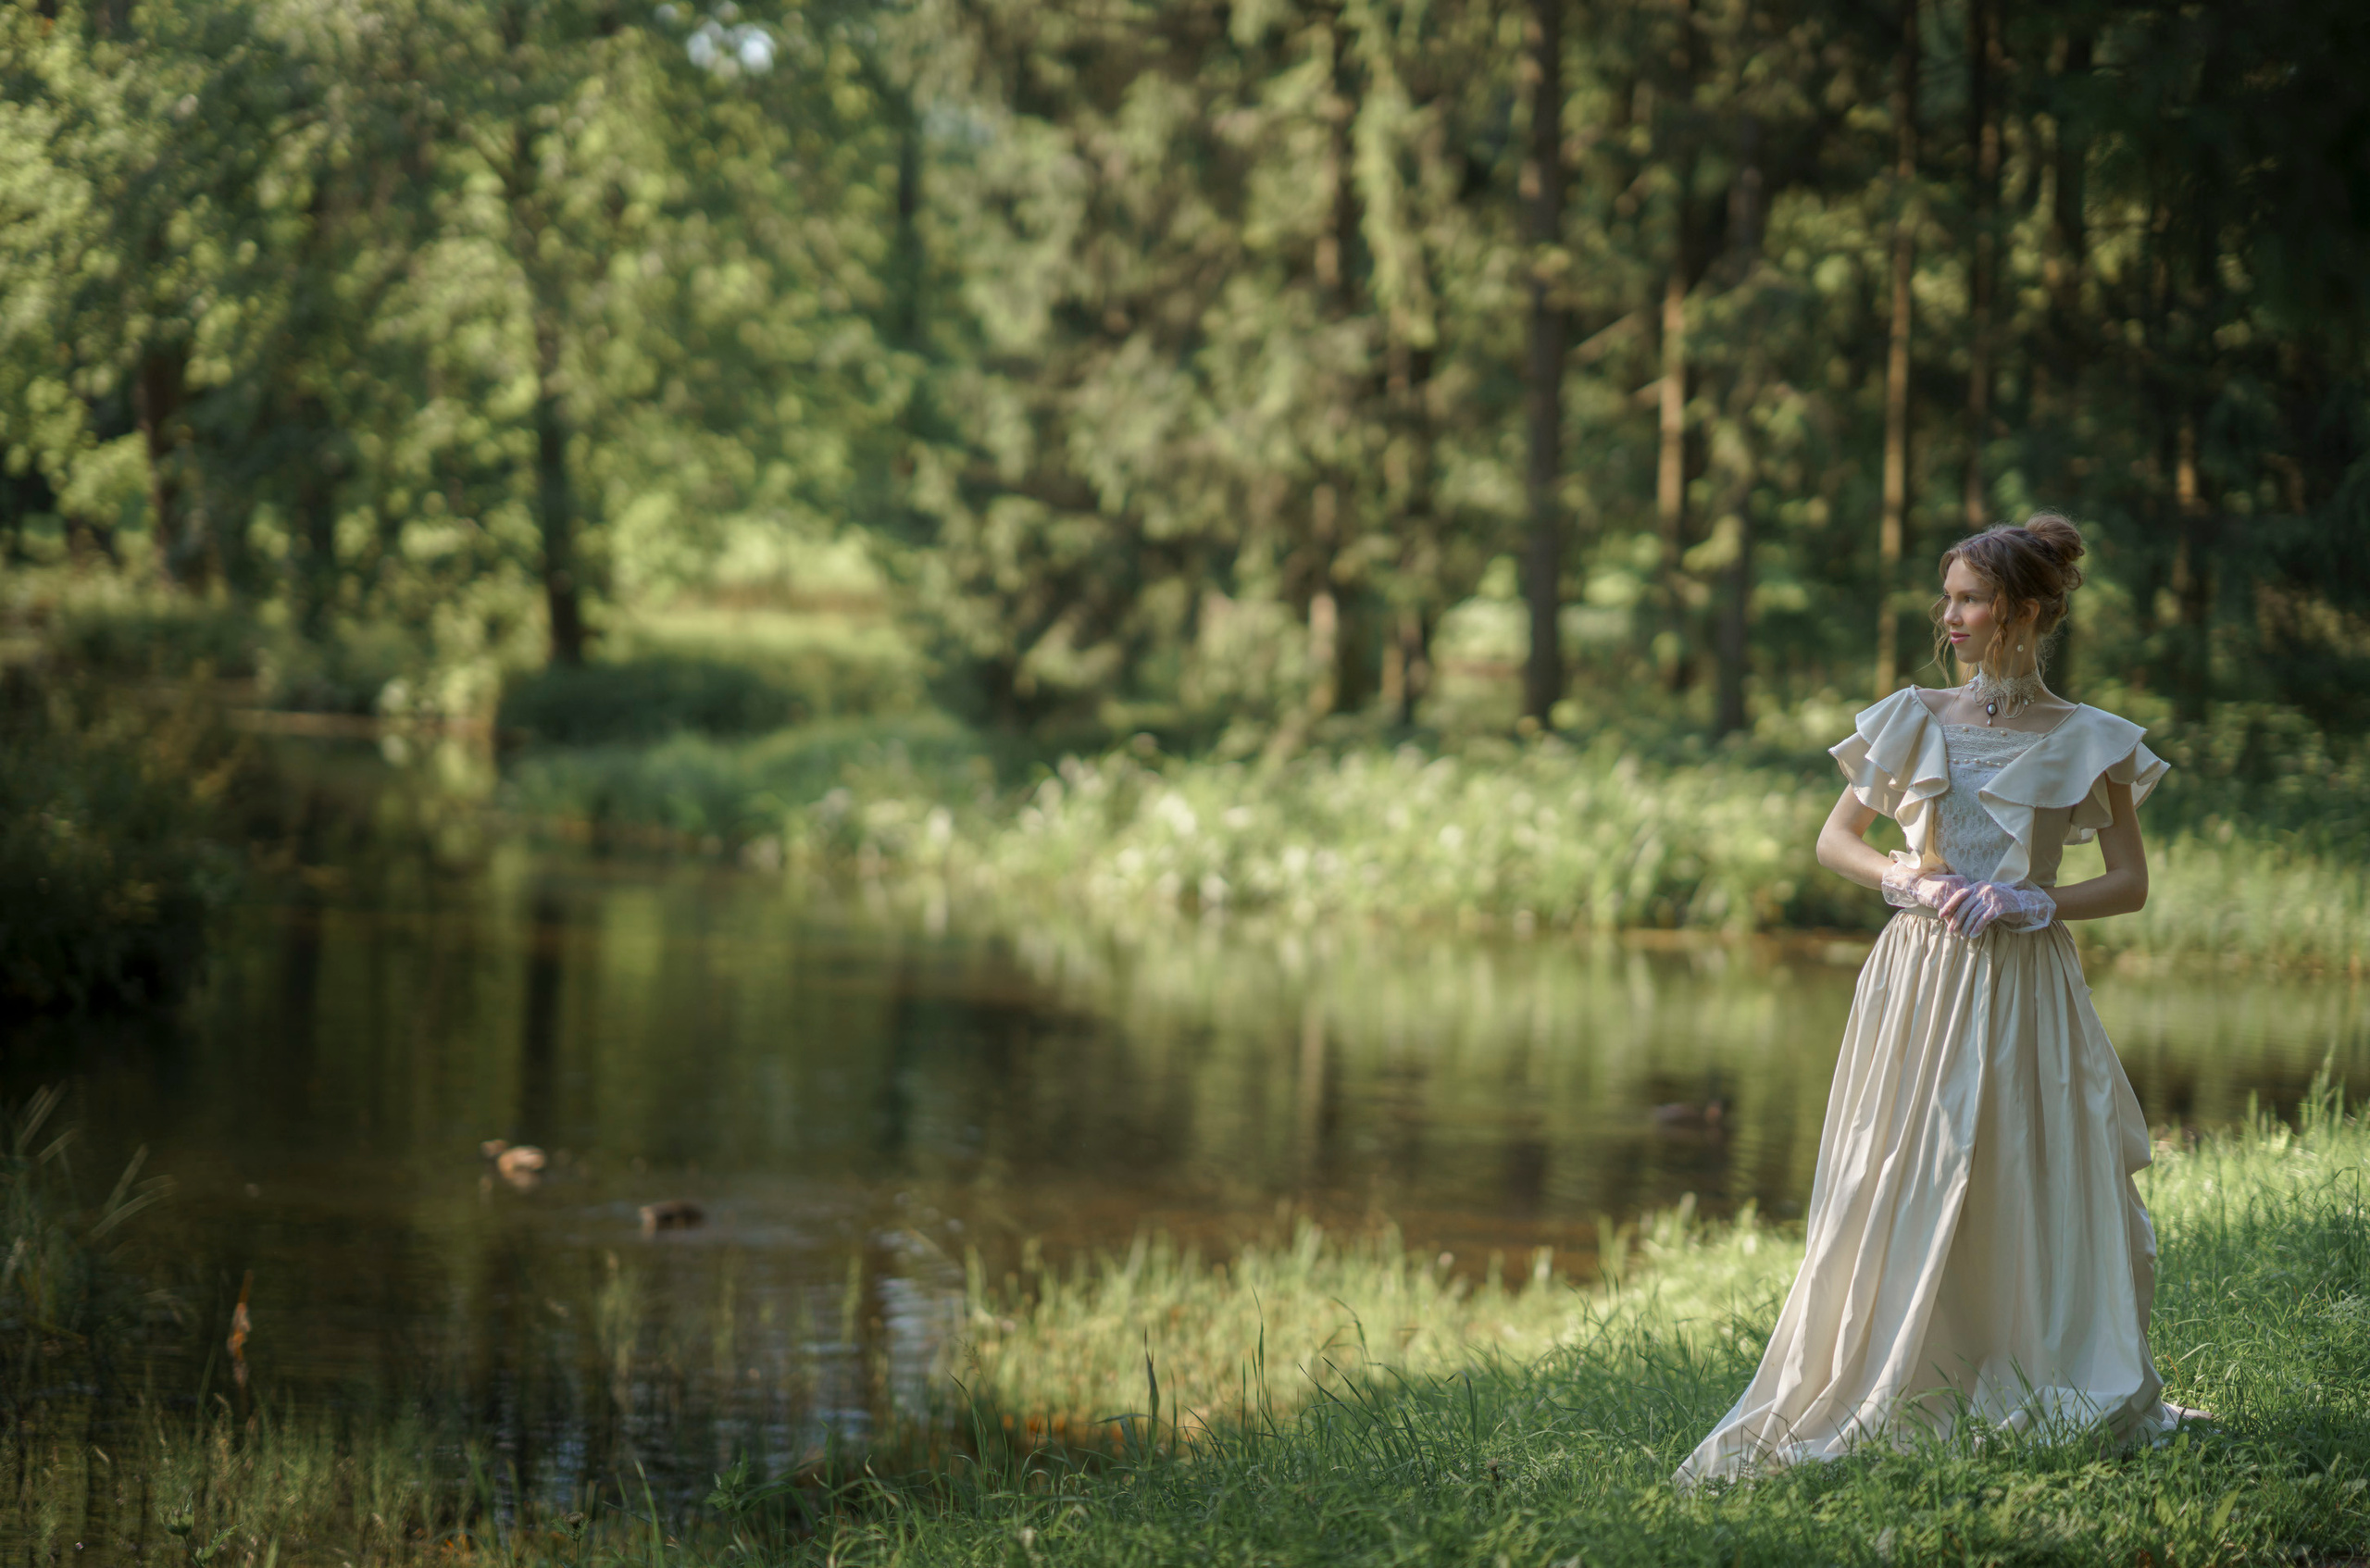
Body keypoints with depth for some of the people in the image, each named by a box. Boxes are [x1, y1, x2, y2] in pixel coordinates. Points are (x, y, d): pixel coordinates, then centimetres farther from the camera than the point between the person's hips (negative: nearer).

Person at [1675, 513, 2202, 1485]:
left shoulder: (2086, 743, 2)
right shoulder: (1916, 723, 7)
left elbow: (2130, 883, 4)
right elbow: (1834, 840, 13)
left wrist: (2034, 903, -11)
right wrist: (1904, 879, -5)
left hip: (2026, 987, -1)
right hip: (1918, 980, 1)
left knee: (2039, 1193, -2)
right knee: (1904, 1190, -1)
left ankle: (2047, 1397, 10)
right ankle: (1893, 1398, 4)